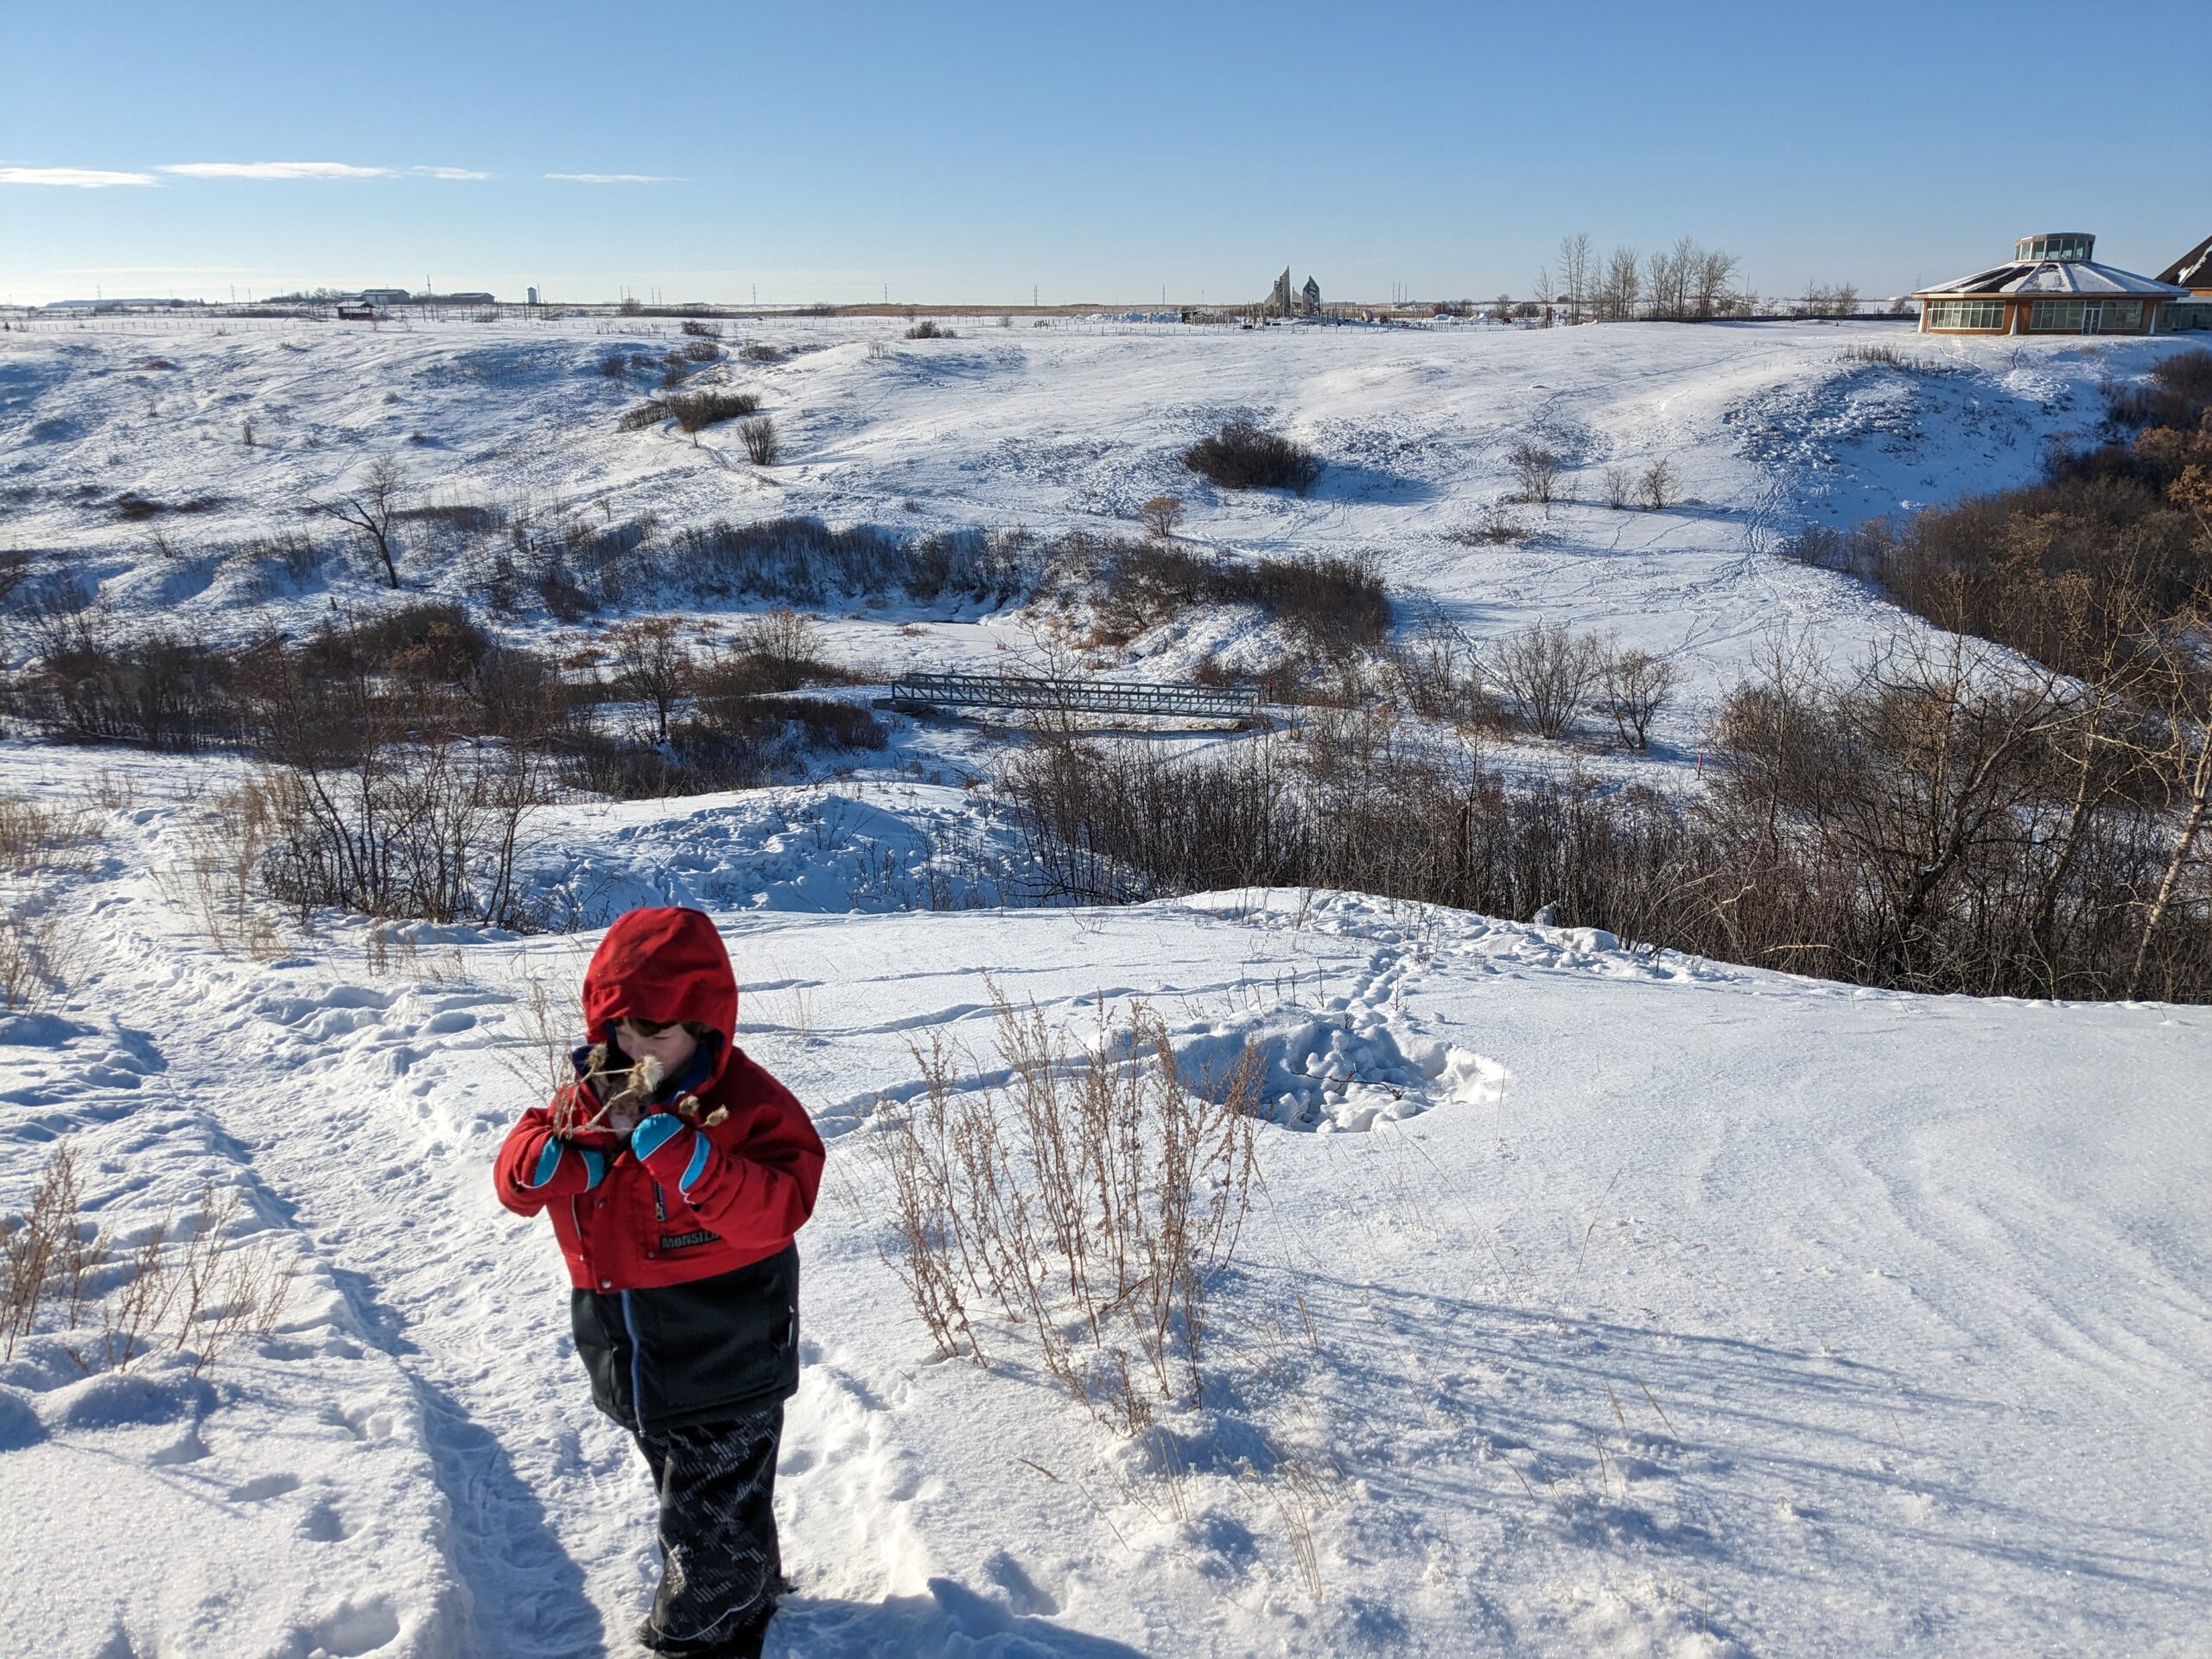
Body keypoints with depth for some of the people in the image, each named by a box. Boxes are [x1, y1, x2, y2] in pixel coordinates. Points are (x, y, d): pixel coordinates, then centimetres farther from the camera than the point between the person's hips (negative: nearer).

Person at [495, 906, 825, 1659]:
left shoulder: (748, 1102, -19)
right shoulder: (590, 1093, -1)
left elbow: (776, 1212, -29)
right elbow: (515, 1174, -3)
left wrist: (682, 1153, -40)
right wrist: (566, 1156, -26)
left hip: (724, 1368, -7)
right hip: (635, 1365, 7)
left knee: (708, 1527, 5)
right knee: (690, 1501, 28)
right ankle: (745, 1597, 50)